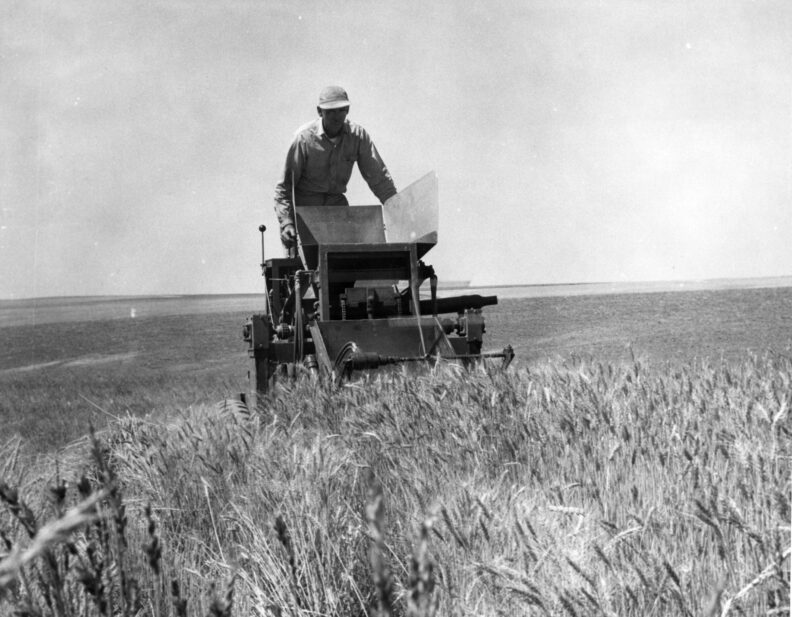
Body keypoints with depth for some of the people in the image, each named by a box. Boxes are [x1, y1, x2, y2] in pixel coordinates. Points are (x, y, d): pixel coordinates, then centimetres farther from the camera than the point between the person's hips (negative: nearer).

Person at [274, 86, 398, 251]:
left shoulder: (358, 135, -9)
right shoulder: (304, 138, -17)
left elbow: (379, 177, -5)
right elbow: (284, 185, -13)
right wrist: (286, 223, -23)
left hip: (335, 202, 3)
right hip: (303, 203, -3)